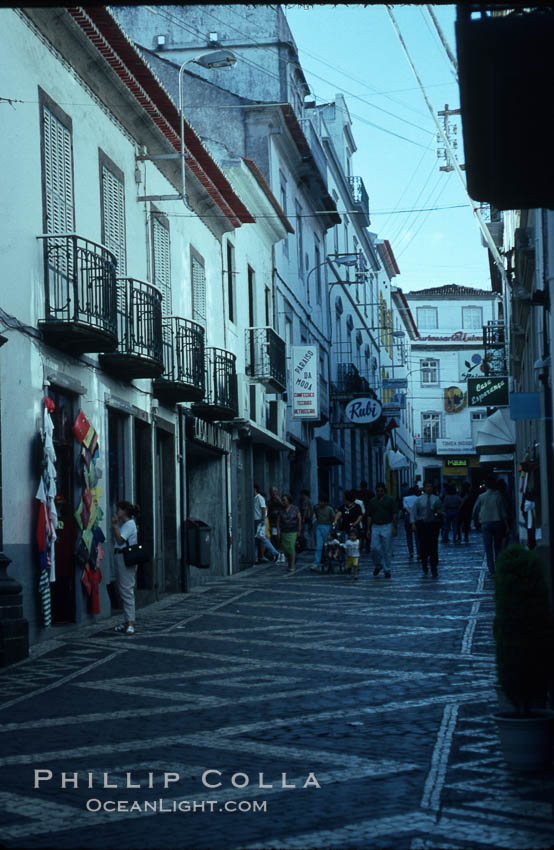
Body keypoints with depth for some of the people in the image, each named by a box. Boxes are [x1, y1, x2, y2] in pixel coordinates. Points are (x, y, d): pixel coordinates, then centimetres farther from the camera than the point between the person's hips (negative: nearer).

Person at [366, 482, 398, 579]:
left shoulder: (390, 500, 2)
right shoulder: (372, 501, 11)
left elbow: (395, 515, -1)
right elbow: (370, 516, 13)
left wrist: (395, 528, -8)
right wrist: (368, 529, 8)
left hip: (387, 526, -3)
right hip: (375, 527, 3)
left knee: (387, 550, -2)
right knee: (374, 548, -7)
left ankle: (387, 570, 8)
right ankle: (378, 565, 17)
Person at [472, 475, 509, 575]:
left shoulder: (482, 497, 1)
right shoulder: (498, 496, -1)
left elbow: (475, 511, 6)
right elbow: (504, 512, -2)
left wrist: (476, 523, 19)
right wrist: (507, 525, 2)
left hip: (486, 524, -1)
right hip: (498, 522, 1)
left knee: (488, 548, 0)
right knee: (497, 547, 13)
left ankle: (491, 570, -7)